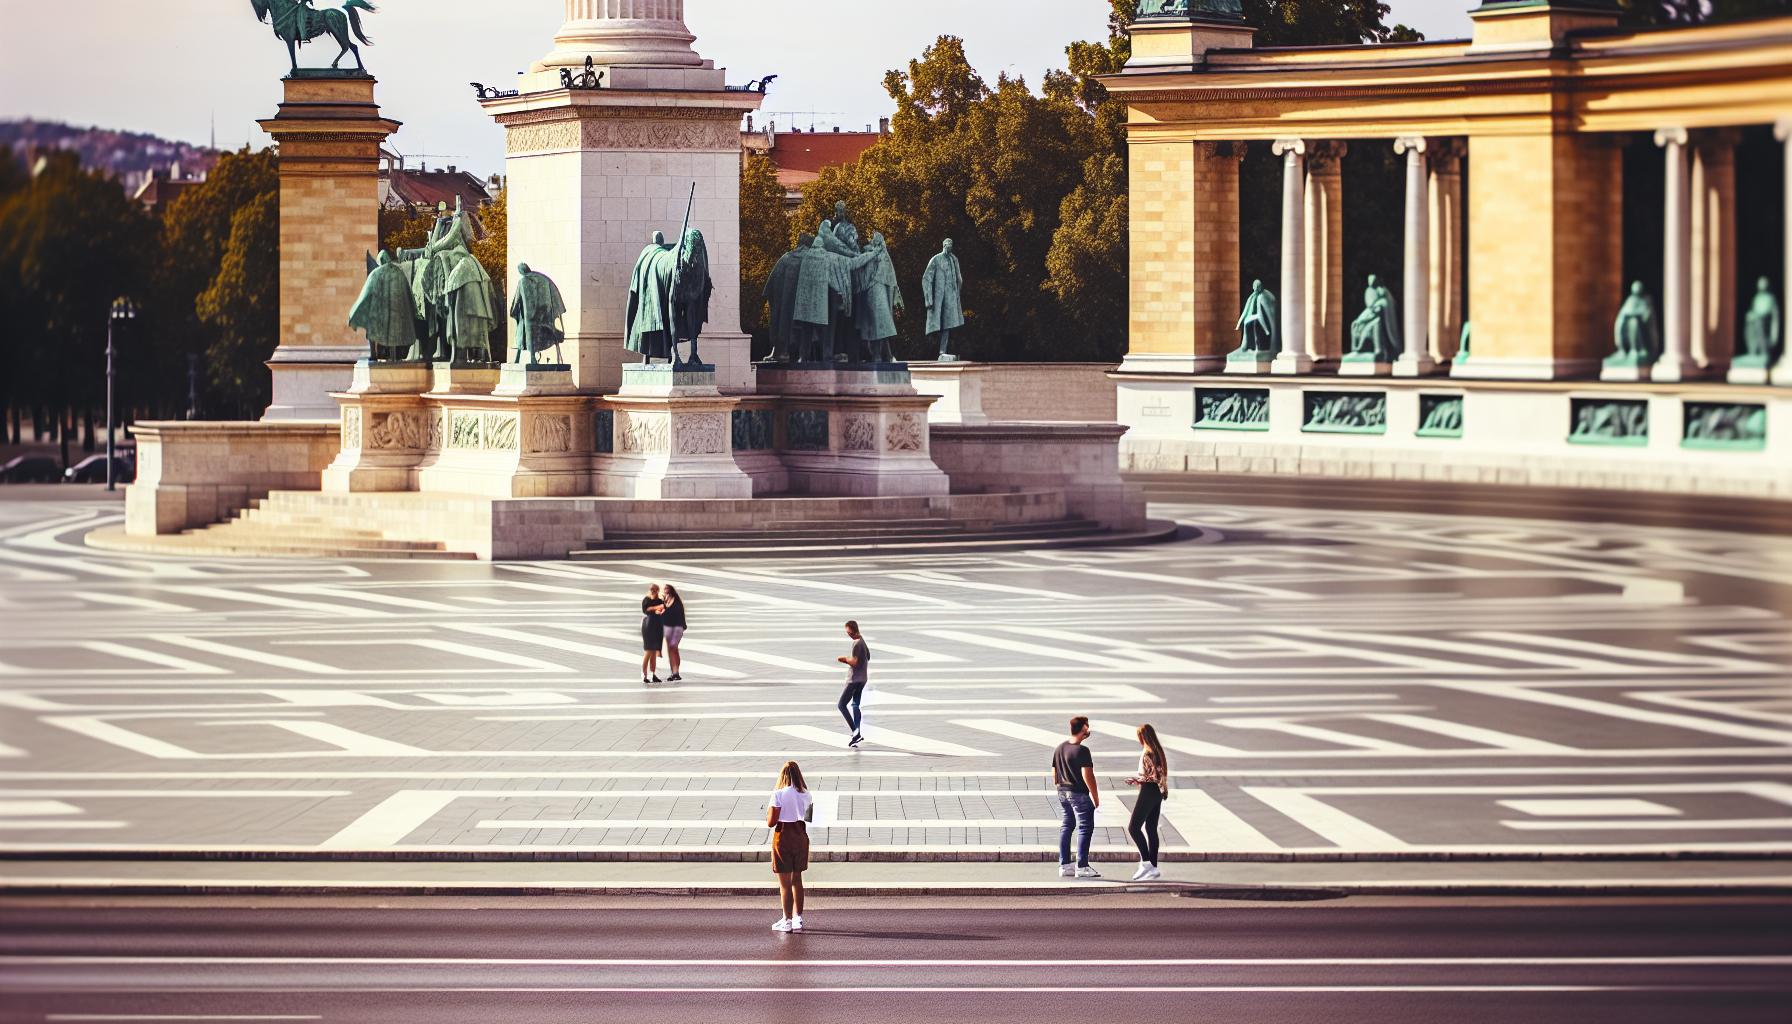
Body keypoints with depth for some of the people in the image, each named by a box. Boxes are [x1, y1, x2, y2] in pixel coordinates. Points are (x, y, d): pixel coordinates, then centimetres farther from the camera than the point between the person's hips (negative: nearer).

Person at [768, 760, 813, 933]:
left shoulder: (779, 795, -14)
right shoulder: (806, 795, 1)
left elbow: (770, 823, -14)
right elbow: (809, 818, 6)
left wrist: (768, 810, 5)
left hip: (783, 836, -5)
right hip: (801, 836, 5)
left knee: (784, 882, 3)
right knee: (797, 880, 16)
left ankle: (787, 921, 5)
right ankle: (798, 919, 18)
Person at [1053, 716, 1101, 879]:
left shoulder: (1059, 748, 8)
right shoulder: (1082, 751, -16)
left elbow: (1054, 774, 14)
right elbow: (1087, 776, -20)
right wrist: (1096, 798, -14)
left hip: (1063, 792, 8)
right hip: (1079, 793, -8)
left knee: (1066, 827, 14)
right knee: (1085, 828, -3)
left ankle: (1064, 865, 14)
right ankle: (1082, 866, -6)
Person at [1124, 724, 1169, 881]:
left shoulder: (1147, 753, -16)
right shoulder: (1158, 751, 12)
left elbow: (1153, 776, -21)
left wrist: (1136, 780, -12)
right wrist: (1139, 779, 19)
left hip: (1148, 792, -9)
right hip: (1158, 793, 9)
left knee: (1134, 828, -6)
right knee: (1151, 829, 11)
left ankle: (1146, 862, -14)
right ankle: (1153, 867, 11)